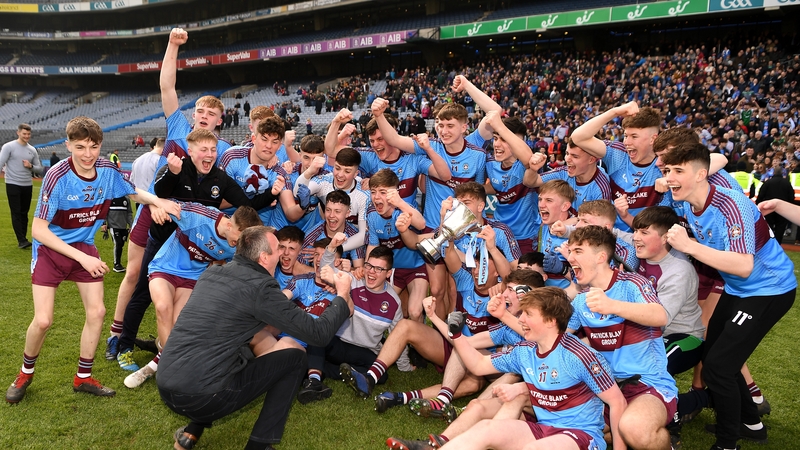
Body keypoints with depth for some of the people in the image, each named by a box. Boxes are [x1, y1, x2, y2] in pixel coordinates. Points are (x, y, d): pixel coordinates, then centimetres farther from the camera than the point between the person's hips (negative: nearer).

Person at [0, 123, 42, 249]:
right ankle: (22, 240, -8)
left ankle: (22, 240, 17)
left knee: (24, 213, 9)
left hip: (27, 185, 5)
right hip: (13, 185, -5)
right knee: (16, 213, -6)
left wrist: (30, 166, -7)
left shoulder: (32, 150, 10)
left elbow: (39, 169, 14)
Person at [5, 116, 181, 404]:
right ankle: (26, 373, 21)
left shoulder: (108, 170, -12)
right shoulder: (57, 177, -25)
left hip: (85, 248, 4)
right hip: (50, 249, -4)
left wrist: (158, 201, -14)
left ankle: (83, 378, 19)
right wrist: (82, 258, -26)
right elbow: (38, 230, -23)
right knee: (43, 320, -9)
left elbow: (134, 192, 9)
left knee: (97, 312, 0)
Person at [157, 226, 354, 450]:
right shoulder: (259, 287, -11)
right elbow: (319, 333, -7)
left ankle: (192, 430, 22)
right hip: (203, 397, -7)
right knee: (295, 359, 7)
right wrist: (343, 296, 9)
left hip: (166, 390, 7)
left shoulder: (211, 273, 10)